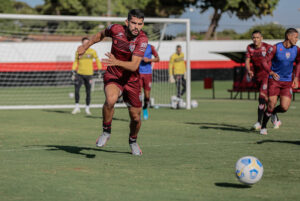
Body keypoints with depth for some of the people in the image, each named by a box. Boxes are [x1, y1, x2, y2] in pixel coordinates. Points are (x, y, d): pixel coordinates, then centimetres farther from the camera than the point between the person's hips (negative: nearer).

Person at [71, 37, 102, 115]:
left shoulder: (92, 51, 1)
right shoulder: (78, 52, 5)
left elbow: (97, 60, 10)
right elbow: (75, 62, 14)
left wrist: (99, 70, 3)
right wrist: (73, 72, 7)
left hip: (89, 74, -1)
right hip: (79, 74, 1)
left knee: (88, 92, 2)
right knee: (76, 90, -9)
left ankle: (87, 109, 14)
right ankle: (77, 107, 2)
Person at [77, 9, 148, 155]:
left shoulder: (142, 40, -21)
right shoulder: (116, 29, -13)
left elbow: (134, 66, -30)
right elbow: (101, 34, 12)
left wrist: (116, 62, -47)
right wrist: (86, 46, 20)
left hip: (132, 80, 0)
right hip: (112, 76, 0)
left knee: (136, 117, 5)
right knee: (111, 99, -33)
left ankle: (133, 141, 38)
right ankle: (106, 132, -10)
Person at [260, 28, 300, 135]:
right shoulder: (276, 48, -12)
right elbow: (264, 61, -9)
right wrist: (271, 72, -24)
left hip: (287, 82, 3)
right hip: (274, 80, -3)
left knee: (284, 107, -9)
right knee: (271, 105, -10)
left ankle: (271, 113, 25)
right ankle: (263, 127, 10)